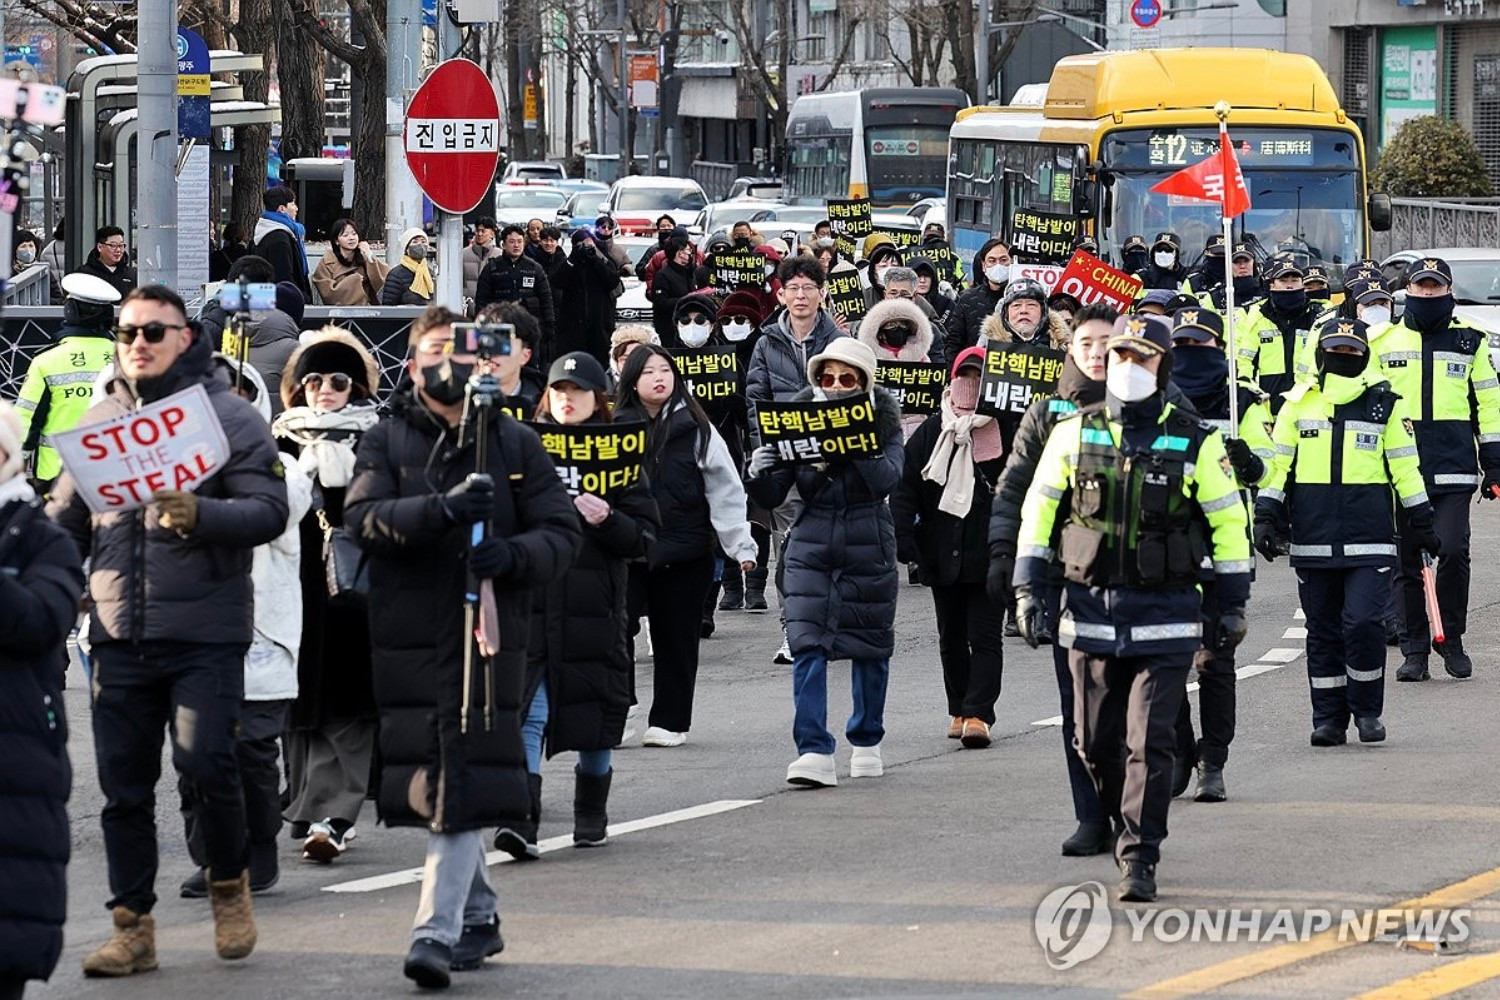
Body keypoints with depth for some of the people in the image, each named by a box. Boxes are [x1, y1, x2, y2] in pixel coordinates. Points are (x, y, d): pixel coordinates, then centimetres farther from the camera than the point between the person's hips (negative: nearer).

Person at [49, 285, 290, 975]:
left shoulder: (229, 416, 0)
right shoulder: (98, 420, 14)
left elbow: (268, 511, -7)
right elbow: (65, 522, 17)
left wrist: (199, 515, -24)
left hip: (205, 632, -4)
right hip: (119, 632, 4)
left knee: (204, 761, -13)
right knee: (123, 781, 3)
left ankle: (229, 883, 13)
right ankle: (133, 928, 10)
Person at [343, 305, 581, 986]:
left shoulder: (515, 444, 11)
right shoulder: (386, 443, 9)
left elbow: (561, 534, 6)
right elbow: (363, 516, -9)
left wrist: (513, 554, -16)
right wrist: (440, 508, -25)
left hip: (489, 636, -1)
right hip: (409, 640, 1)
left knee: (462, 786, -11)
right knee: (433, 782, 6)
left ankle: (437, 929, -13)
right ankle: (478, 917, 23)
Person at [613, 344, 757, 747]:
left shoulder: (695, 428, 0)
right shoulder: (618, 428, 4)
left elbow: (724, 488, -1)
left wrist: (741, 545, -6)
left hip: (684, 549, -1)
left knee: (676, 635, 5)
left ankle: (669, 720, 14)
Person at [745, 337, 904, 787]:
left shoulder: (881, 420, 0)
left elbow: (887, 479, -18)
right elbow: (772, 498, 1)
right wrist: (760, 474, -20)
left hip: (868, 545, -1)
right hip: (811, 543, 1)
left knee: (870, 645, 9)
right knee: (807, 644, -12)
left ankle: (866, 742, 27)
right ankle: (814, 752, -15)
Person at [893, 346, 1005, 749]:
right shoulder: (932, 431, 5)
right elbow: (905, 485, 6)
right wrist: (903, 534, -5)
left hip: (990, 553, -4)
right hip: (943, 552, 4)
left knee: (984, 636, -7)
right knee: (951, 637, 14)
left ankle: (978, 714, -10)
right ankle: (959, 710, 25)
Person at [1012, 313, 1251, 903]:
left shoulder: (1194, 443, 0)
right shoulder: (1074, 434, 5)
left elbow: (1228, 520, 6)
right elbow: (1039, 509, 10)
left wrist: (1233, 604, 5)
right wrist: (1027, 588, 4)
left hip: (1166, 617, -2)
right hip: (1091, 610, 2)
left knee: (1150, 742, -9)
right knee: (1096, 742, 7)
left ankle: (1139, 859, -5)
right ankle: (1119, 820, 32)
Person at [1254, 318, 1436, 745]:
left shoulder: (1385, 404, 6)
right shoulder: (1299, 402, 8)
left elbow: (1405, 466, 10)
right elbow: (1279, 463, 11)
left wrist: (1422, 524, 11)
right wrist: (1266, 515, 3)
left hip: (1370, 539, -2)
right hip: (1313, 539, 2)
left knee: (1364, 623, -12)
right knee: (1322, 630, 6)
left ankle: (1367, 711, 4)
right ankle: (1328, 718, 14)